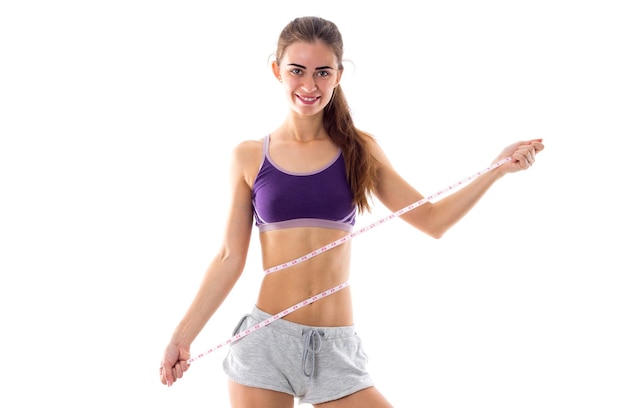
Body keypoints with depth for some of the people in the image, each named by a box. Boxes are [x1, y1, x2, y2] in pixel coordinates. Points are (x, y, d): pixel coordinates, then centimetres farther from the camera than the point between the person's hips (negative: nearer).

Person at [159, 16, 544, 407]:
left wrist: (498, 168, -1)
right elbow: (231, 258, 4)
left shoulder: (359, 150, 4)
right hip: (264, 343, -1)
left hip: (336, 347, 1)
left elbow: (431, 220, 6)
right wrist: (183, 335, 0)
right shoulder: (249, 157, 2)